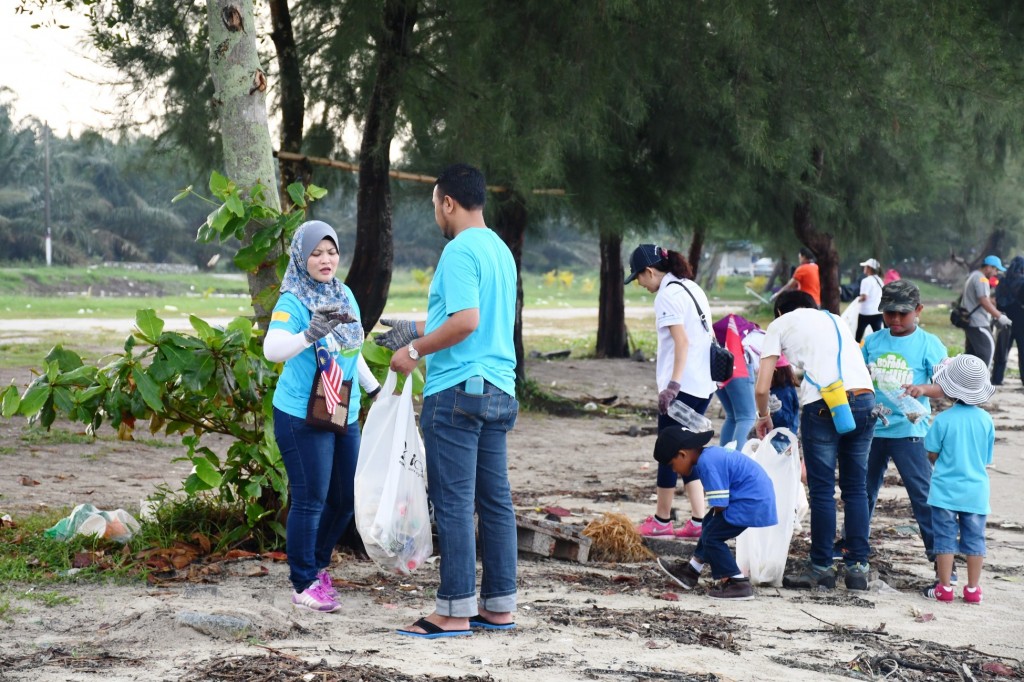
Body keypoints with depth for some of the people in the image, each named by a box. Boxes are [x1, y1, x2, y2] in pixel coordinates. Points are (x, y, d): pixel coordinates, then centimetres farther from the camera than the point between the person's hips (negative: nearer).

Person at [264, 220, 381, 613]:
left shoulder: (345, 296, 8)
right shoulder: (292, 302, -13)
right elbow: (272, 349, -29)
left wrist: (375, 390, 25)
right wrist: (309, 334, -43)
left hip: (345, 415, 7)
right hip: (302, 415, -7)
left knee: (346, 498, 13)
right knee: (310, 500, -4)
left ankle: (318, 565, 33)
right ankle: (305, 586, 7)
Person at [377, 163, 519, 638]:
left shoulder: (460, 250, -12)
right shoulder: (501, 250, 16)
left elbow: (466, 320, -23)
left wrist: (416, 350, -11)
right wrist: (417, 329, 29)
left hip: (457, 390, -9)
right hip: (498, 389, 9)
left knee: (454, 502, -5)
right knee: (495, 500, 10)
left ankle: (455, 611, -3)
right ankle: (499, 606, 14)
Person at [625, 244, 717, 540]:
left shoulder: (667, 295, -12)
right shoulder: (691, 288, 15)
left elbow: (682, 341, -19)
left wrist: (673, 384, -23)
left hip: (682, 387, -9)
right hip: (703, 384, 9)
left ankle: (662, 519, 11)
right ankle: (698, 520, 8)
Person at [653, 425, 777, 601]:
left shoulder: (708, 463, -21)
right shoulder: (710, 455, 10)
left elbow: (719, 504, -21)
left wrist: (716, 518, -2)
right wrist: (713, 520, 12)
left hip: (752, 503, -10)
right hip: (759, 496, 10)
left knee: (711, 536, -5)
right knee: (710, 525, 22)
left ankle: (739, 584, 0)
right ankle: (690, 572, 36)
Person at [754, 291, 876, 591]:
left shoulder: (781, 324, 17)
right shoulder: (836, 320, 30)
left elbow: (761, 388, 10)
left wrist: (764, 416, 29)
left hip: (822, 405, -5)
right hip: (865, 399, 5)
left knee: (822, 490, 4)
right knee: (855, 488, 13)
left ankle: (821, 569, 12)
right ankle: (858, 568, 16)